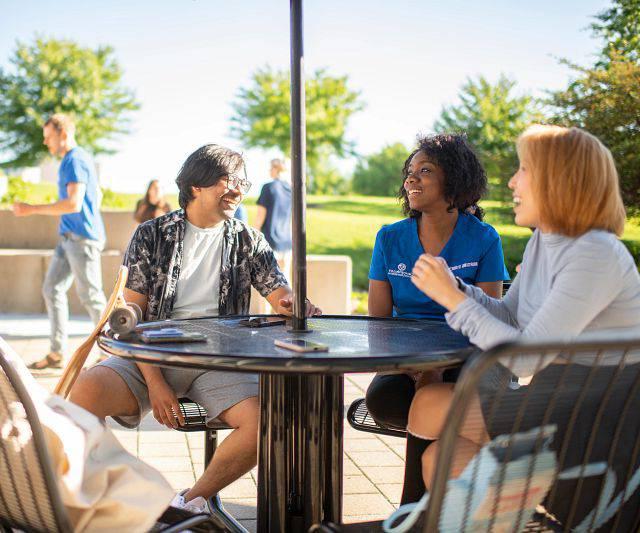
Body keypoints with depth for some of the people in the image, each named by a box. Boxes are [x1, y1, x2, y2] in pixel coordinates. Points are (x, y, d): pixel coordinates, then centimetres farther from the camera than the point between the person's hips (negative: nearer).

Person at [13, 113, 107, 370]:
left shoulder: (76, 161, -14)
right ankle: (56, 353, 7)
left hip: (82, 238, -10)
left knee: (90, 295, -4)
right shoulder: (71, 160, 18)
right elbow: (96, 196, 26)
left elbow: (73, 203, -25)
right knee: (52, 289, 6)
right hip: (68, 238, 10)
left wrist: (32, 209, -21)